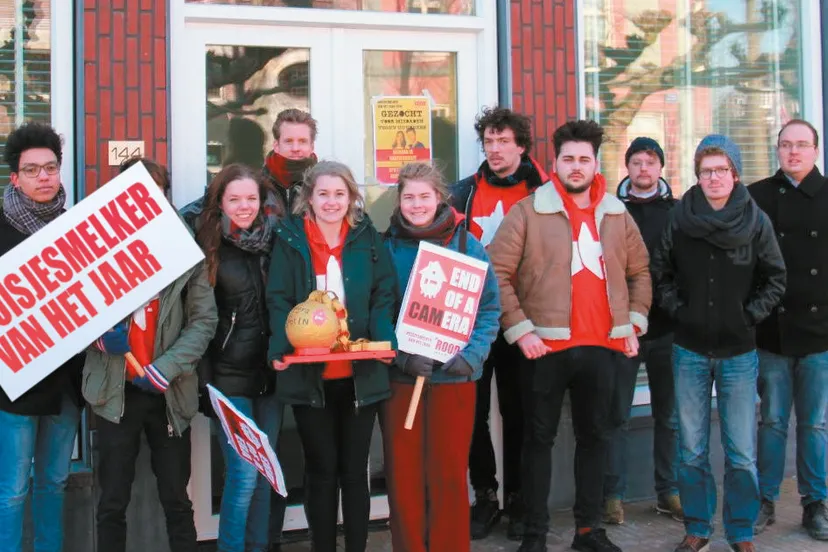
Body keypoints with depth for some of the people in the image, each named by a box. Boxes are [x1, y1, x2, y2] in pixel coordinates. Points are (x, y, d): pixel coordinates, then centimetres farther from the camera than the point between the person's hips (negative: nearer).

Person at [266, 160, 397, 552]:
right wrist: (281, 348, -22)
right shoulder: (289, 241, 0)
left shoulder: (368, 240, 4)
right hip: (309, 373, -1)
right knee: (321, 469, 9)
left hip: (360, 373, 1)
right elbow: (279, 301, -6)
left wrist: (385, 340, -17)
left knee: (354, 470, 11)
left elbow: (383, 297, 1)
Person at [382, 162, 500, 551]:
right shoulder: (387, 246, 1)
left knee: (450, 474, 6)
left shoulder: (467, 244, 0)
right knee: (403, 475, 7)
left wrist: (471, 354, -14)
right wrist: (402, 355, -17)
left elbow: (489, 307, 0)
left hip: (454, 375, 0)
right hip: (399, 376, 1)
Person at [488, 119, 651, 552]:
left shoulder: (617, 214, 9)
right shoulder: (528, 212, -5)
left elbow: (640, 271, 18)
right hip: (546, 345, -4)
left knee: (595, 436, 12)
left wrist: (634, 322, 7)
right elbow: (497, 273, -8)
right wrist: (519, 330, -12)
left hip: (602, 346, 4)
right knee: (539, 438, 5)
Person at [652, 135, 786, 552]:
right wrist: (676, 309, -3)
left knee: (742, 454, 4)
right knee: (692, 451, 9)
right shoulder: (680, 218, -4)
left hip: (739, 353, -1)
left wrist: (750, 314, -5)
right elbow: (659, 273, 7)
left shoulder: (755, 221, -5)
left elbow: (775, 279, 5)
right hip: (689, 351, 1)